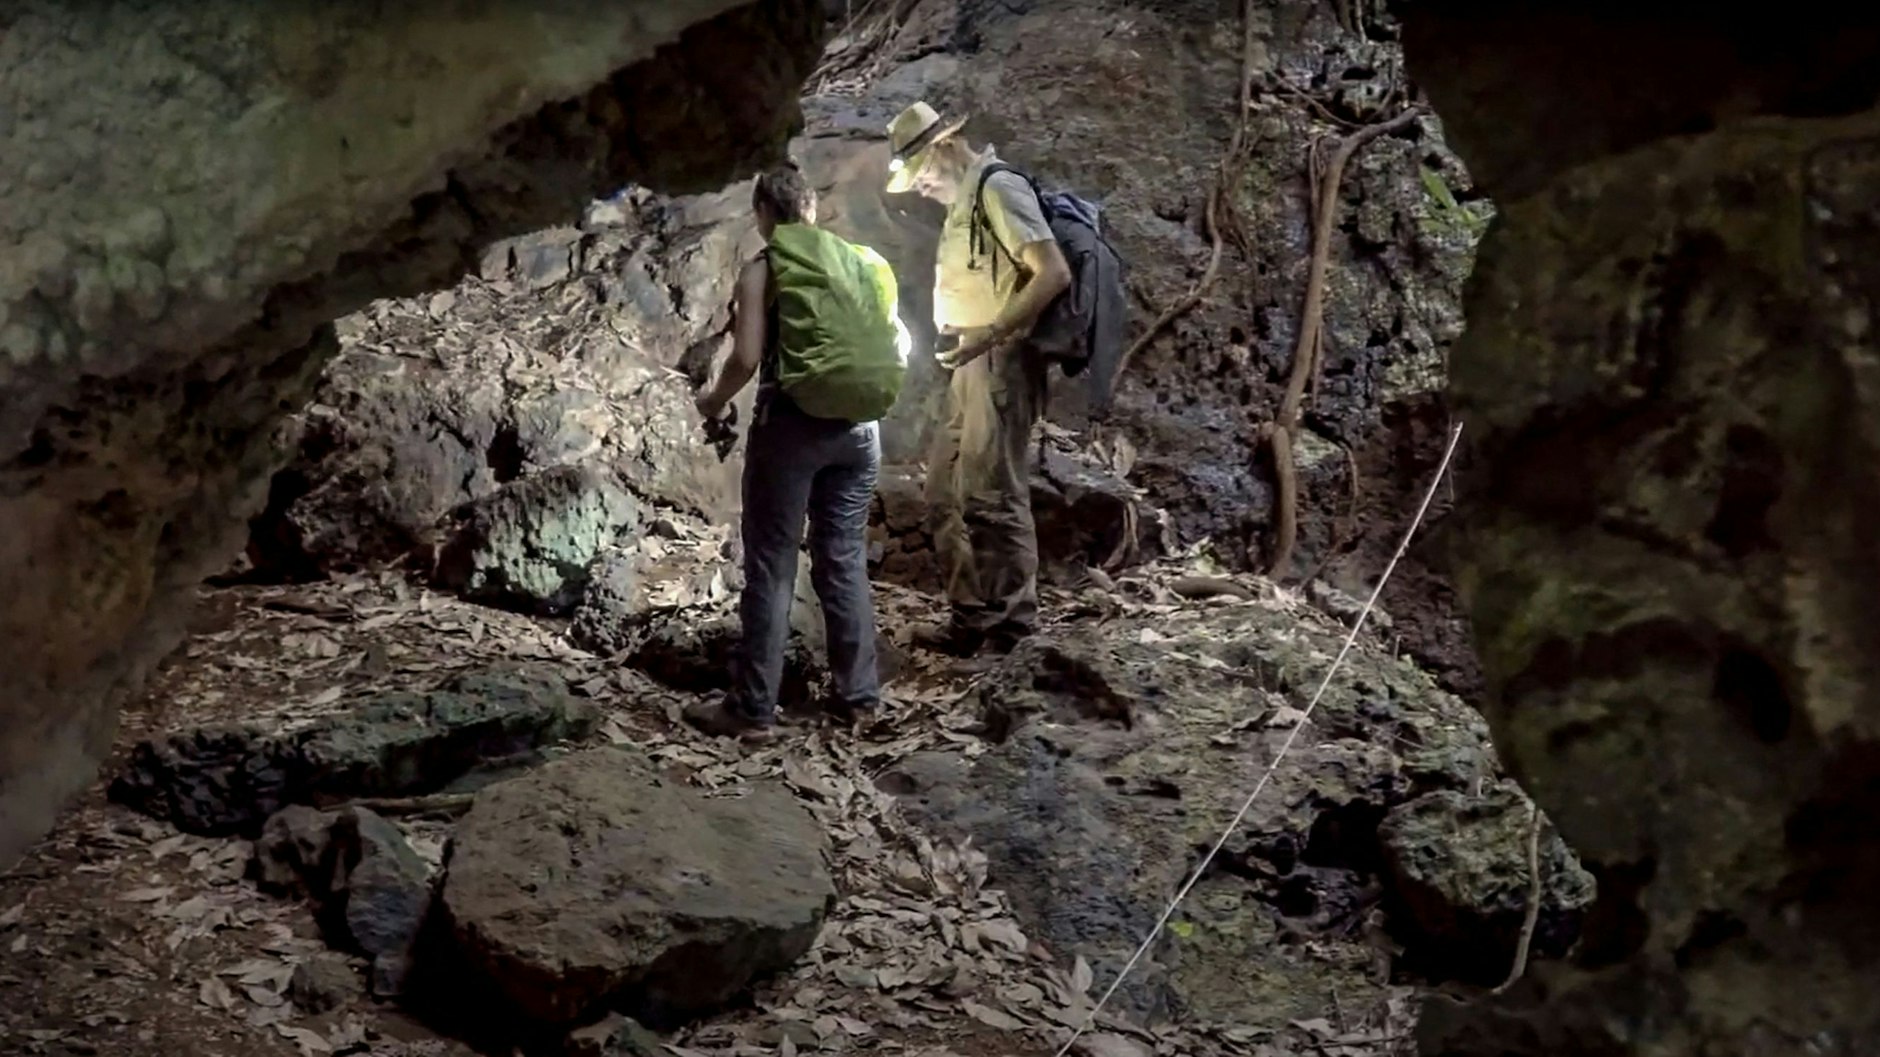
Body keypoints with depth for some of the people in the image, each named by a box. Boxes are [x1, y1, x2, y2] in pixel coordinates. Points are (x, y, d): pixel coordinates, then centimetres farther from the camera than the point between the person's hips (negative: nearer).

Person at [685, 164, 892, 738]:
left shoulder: (762, 271, -6)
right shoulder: (861, 261, 8)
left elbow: (747, 358, -14)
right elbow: (897, 349, 9)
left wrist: (713, 401, 4)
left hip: (791, 425, -5)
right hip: (857, 427, 5)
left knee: (771, 568, 0)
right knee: (845, 560, 14)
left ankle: (753, 709, 4)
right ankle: (858, 693, 19)